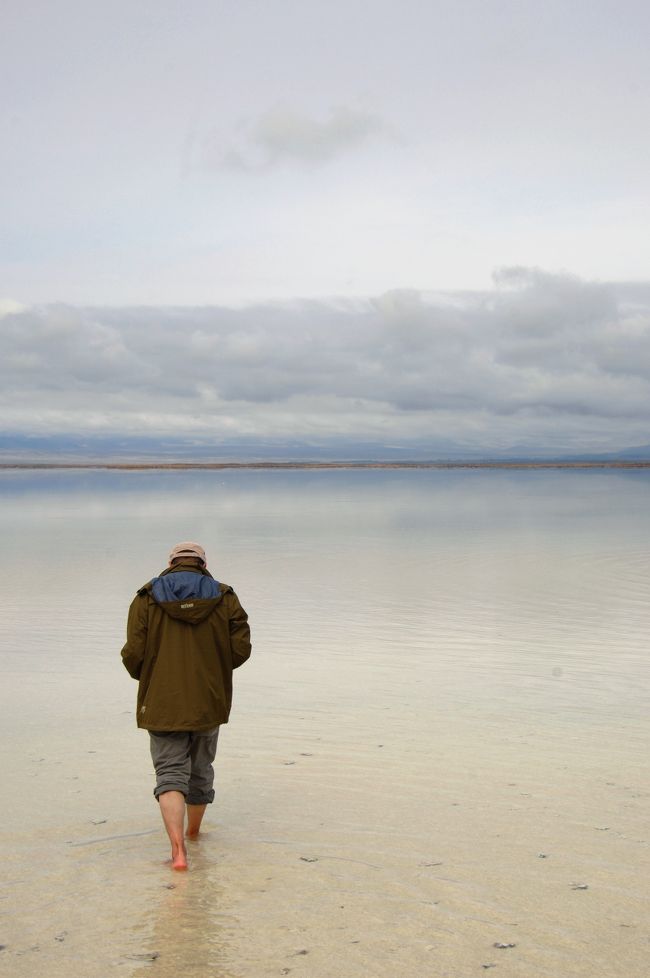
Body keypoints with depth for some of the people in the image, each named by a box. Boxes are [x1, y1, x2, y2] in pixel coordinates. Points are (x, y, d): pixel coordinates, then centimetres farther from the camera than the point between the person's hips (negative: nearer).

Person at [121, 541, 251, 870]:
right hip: (208, 704, 2)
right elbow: (240, 649, -5)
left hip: (162, 704, -2)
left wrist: (145, 677, 13)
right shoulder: (224, 599, 1)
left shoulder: (147, 599, -3)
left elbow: (134, 654, -9)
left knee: (170, 773, 1)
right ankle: (194, 832, 40)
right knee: (200, 769, 21)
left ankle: (178, 848, -16)